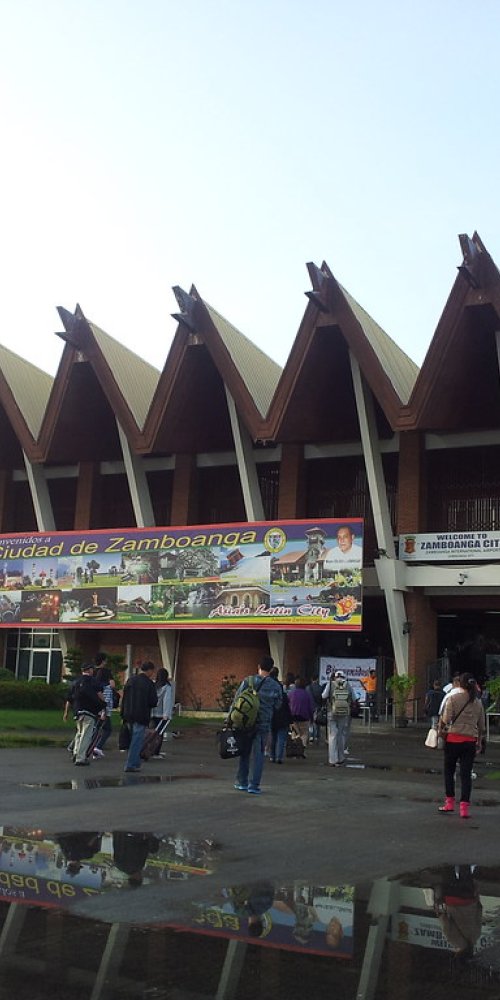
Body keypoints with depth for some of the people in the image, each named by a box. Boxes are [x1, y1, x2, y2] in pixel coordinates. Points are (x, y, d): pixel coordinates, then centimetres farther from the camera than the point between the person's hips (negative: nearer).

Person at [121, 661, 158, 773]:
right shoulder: (149, 683, -11)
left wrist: (123, 714, 14)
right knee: (137, 740, -1)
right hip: (141, 716, -6)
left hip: (129, 715, 6)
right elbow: (153, 702, -10)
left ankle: (136, 763, 25)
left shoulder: (131, 680, 7)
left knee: (135, 739, 19)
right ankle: (131, 765, -3)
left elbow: (124, 698, 10)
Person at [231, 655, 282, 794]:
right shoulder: (276, 686, -2)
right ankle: (254, 785, 3)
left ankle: (242, 782, 22)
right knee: (258, 754, 5)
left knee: (245, 752, 15)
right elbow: (277, 705, 5)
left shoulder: (247, 681, -3)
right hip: (264, 724, -1)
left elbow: (236, 701, -3)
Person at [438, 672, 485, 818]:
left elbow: (446, 719, -13)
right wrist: (479, 743, 24)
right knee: (466, 774, 5)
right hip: (470, 741, 3)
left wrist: (441, 729, 9)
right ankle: (464, 807, 1)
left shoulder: (452, 699, -6)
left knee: (449, 771, 13)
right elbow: (481, 726, 13)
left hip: (454, 739, -3)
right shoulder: (478, 703, 7)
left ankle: (449, 802, 17)